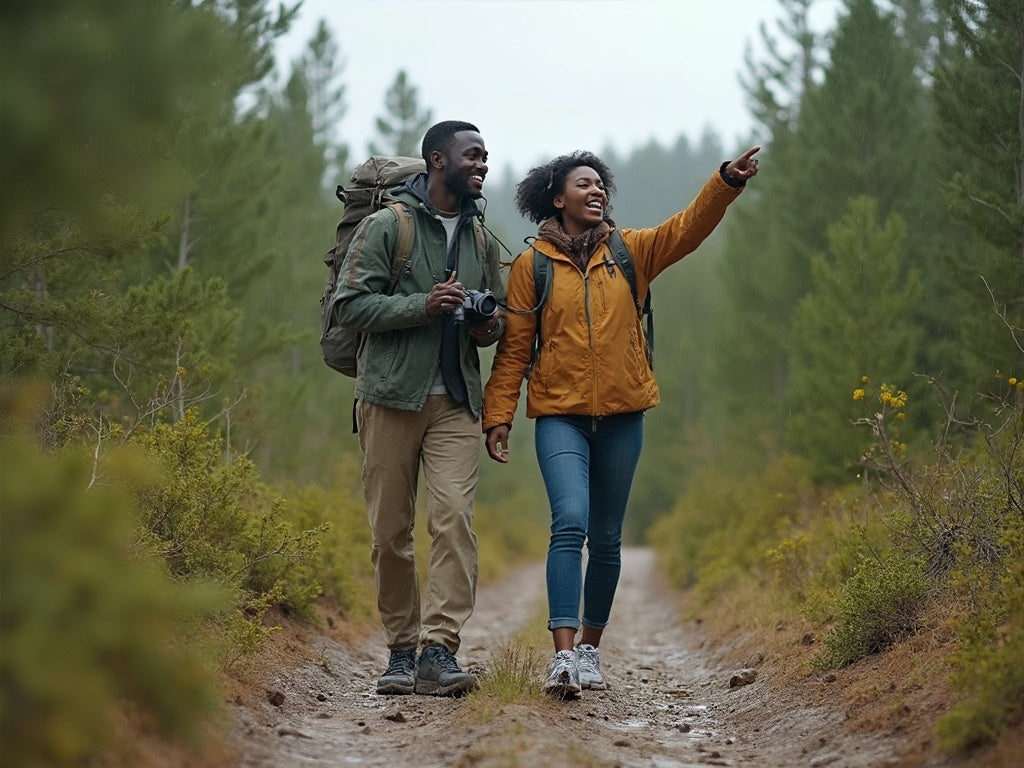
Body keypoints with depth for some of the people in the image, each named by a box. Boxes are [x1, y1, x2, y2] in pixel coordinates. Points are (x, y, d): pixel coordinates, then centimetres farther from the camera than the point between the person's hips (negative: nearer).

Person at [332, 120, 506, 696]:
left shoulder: (482, 239, 15)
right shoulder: (387, 225, -1)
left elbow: (501, 313, 26)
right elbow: (349, 304, -7)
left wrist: (490, 328, 1)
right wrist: (422, 306, -18)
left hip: (456, 401, 3)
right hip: (392, 396, -3)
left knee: (455, 519, -14)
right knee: (391, 530, 1)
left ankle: (439, 651, -16)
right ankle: (401, 649, 14)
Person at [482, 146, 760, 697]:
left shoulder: (630, 252, 8)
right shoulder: (532, 265, 3)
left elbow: (688, 228, -6)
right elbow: (513, 347, 4)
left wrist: (727, 181, -22)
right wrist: (498, 414, -2)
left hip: (621, 416, 3)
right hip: (560, 416, -3)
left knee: (606, 538, 9)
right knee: (570, 522, -20)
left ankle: (590, 649, 23)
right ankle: (563, 654, -25)